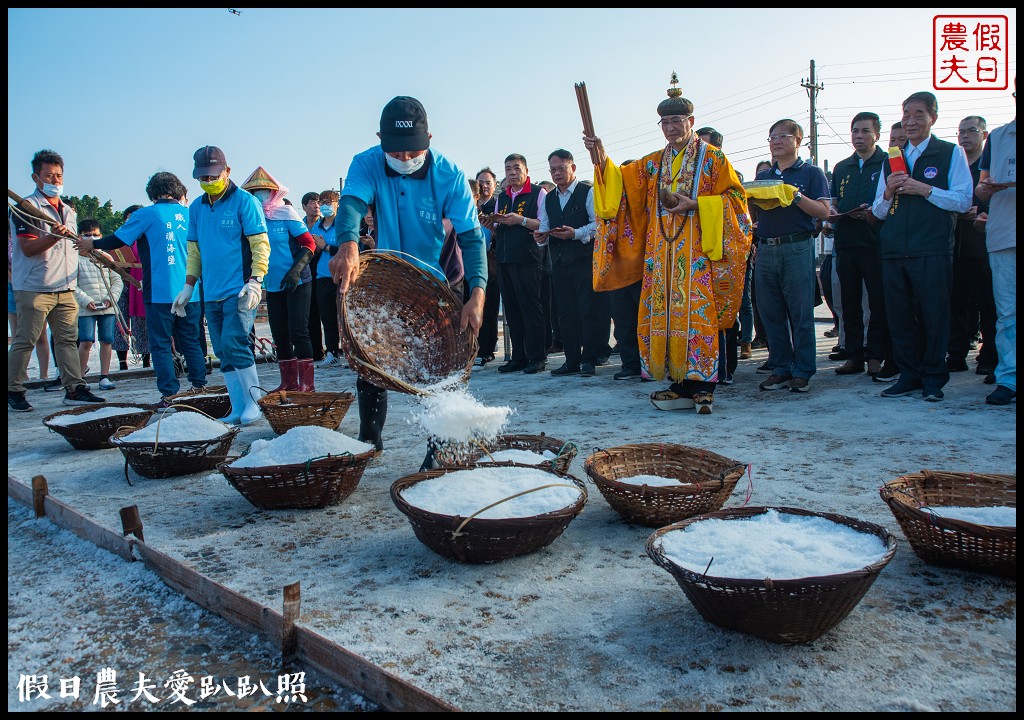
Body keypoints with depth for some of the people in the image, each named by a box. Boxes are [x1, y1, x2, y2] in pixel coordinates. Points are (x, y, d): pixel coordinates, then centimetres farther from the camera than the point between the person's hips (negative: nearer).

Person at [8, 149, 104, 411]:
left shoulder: (69, 210, 19)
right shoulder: (27, 207, -5)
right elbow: (27, 248, -14)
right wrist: (54, 237, -27)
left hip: (65, 288, 7)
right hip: (34, 288, -6)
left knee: (67, 338, 4)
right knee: (25, 340, -1)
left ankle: (74, 389, 6)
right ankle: (14, 391, 10)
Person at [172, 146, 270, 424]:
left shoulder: (244, 201, -4)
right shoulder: (196, 207, 14)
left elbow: (260, 244, -8)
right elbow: (194, 251, 20)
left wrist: (255, 281, -18)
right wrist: (188, 288, 16)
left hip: (240, 291, -6)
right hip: (211, 294, 6)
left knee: (233, 343, -15)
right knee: (223, 353, 5)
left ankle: (254, 403, -1)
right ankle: (238, 409, 11)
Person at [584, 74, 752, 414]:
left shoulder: (712, 158, 5)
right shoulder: (653, 162, 18)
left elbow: (734, 197, 0)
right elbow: (622, 182, 8)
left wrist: (695, 204, -12)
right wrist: (602, 161, -9)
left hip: (697, 248, -5)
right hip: (661, 250, 5)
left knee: (697, 312, -10)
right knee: (666, 313, 1)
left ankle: (702, 386, -7)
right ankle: (680, 385, 7)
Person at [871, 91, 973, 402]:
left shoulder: (951, 153, 7)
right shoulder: (891, 161, 20)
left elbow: (963, 201, -3)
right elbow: (878, 212, 18)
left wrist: (924, 189, -13)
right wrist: (888, 193, -2)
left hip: (933, 251, -4)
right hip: (894, 251, 4)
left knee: (933, 315, -2)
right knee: (899, 315, 5)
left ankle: (933, 379, 8)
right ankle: (909, 376, 15)